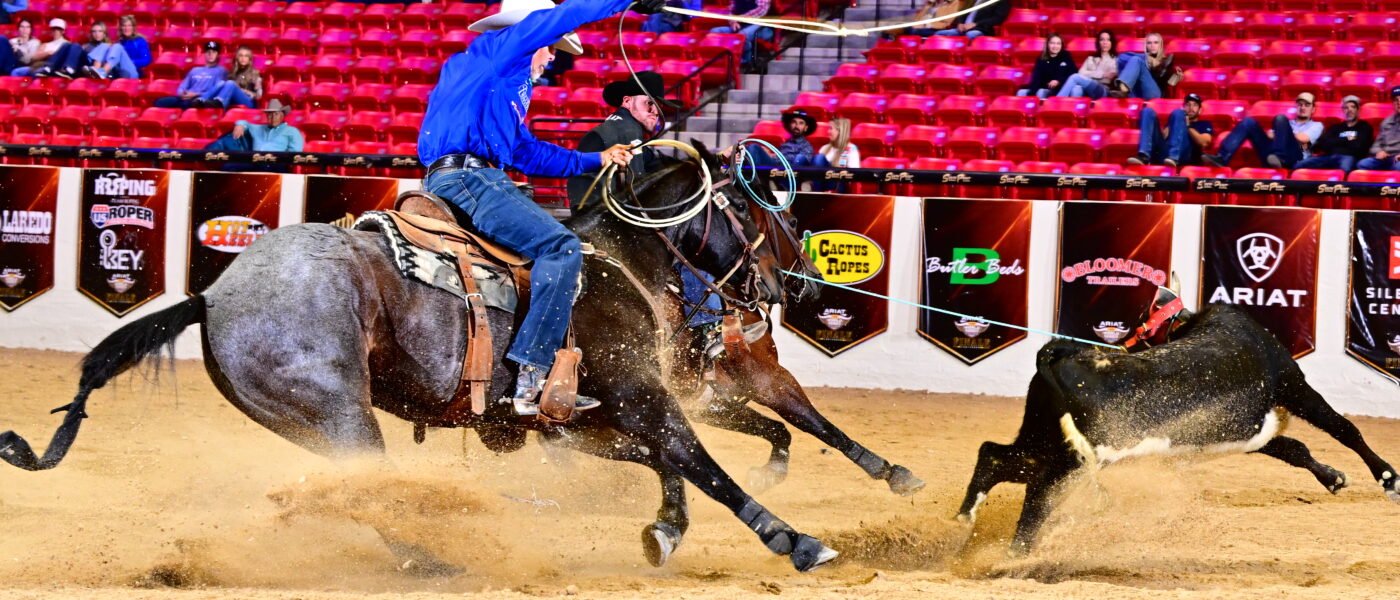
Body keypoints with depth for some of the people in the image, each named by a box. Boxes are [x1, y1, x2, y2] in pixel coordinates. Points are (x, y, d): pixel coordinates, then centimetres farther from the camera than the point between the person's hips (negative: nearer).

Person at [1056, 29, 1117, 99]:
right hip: (1086, 89, 3)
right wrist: (1101, 74, -1)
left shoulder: (1116, 60, 22)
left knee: (1075, 77, -29)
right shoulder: (1091, 59, 31)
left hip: (1104, 91, -3)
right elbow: (1081, 73, 12)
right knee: (1077, 89, -37)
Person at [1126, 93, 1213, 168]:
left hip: (1182, 155, -3)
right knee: (1148, 111, -6)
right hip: (1161, 152, 3)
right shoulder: (1174, 118, 38)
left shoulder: (1204, 125, 29)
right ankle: (1144, 156, -32)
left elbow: (1204, 143, 6)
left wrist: (1188, 126, 7)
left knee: (1178, 113, -17)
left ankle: (1173, 158, -40)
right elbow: (1163, 137, 19)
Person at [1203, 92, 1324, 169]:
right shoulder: (1288, 123, 38)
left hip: (1292, 157, -4)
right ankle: (1223, 157, -32)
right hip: (1270, 155, 4)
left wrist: (1276, 135, 11)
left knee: (1280, 119, -23)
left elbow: (1302, 138, 4)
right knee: (1249, 122, -11)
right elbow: (1269, 135, 20)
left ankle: (1278, 158, -44)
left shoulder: (1316, 126, 26)